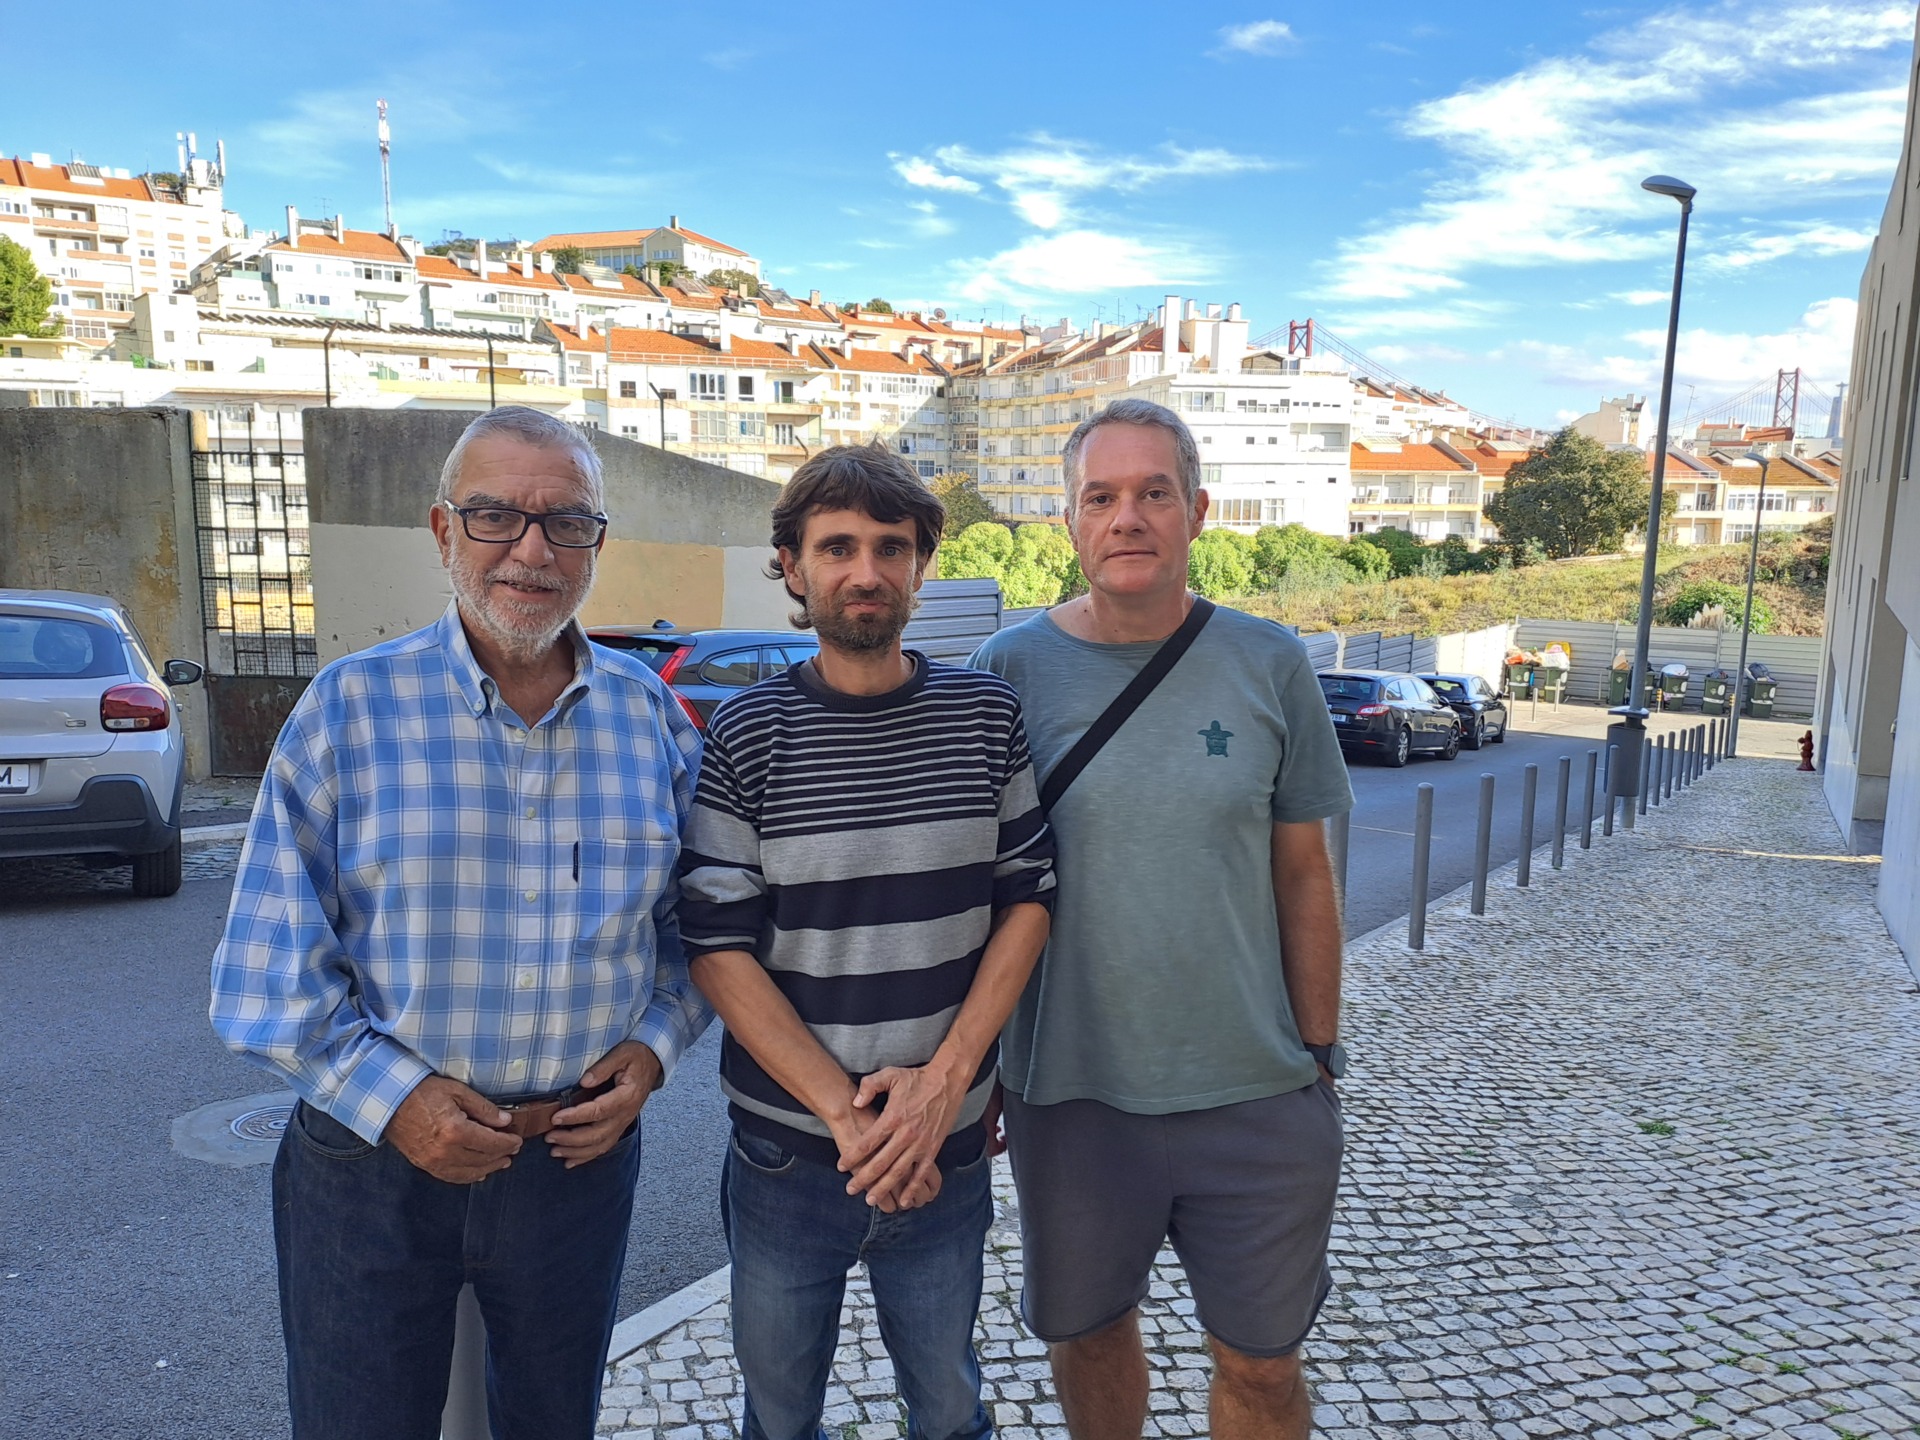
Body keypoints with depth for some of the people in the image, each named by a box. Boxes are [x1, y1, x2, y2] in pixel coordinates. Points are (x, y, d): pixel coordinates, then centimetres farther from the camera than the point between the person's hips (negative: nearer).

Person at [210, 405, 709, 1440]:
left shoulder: (652, 717, -1)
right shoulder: (349, 707, -8)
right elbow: (269, 958, -7)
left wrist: (655, 1046, -7)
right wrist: (389, 1098, -15)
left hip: (582, 1152, 3)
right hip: (372, 1158, -2)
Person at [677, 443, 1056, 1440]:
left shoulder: (986, 714, -3)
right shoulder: (745, 735, -8)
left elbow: (1028, 900, -1)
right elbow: (718, 946, -10)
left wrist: (945, 1076, -12)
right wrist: (846, 1114, -16)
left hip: (944, 1148, 1)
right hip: (786, 1155, -1)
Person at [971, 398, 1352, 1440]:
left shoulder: (1269, 666, -4)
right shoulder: (1011, 669, -6)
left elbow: (1302, 875, 3)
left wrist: (1318, 1055, 4)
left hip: (1258, 1092, 1)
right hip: (1067, 1090, 0)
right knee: (1086, 1332, 20)